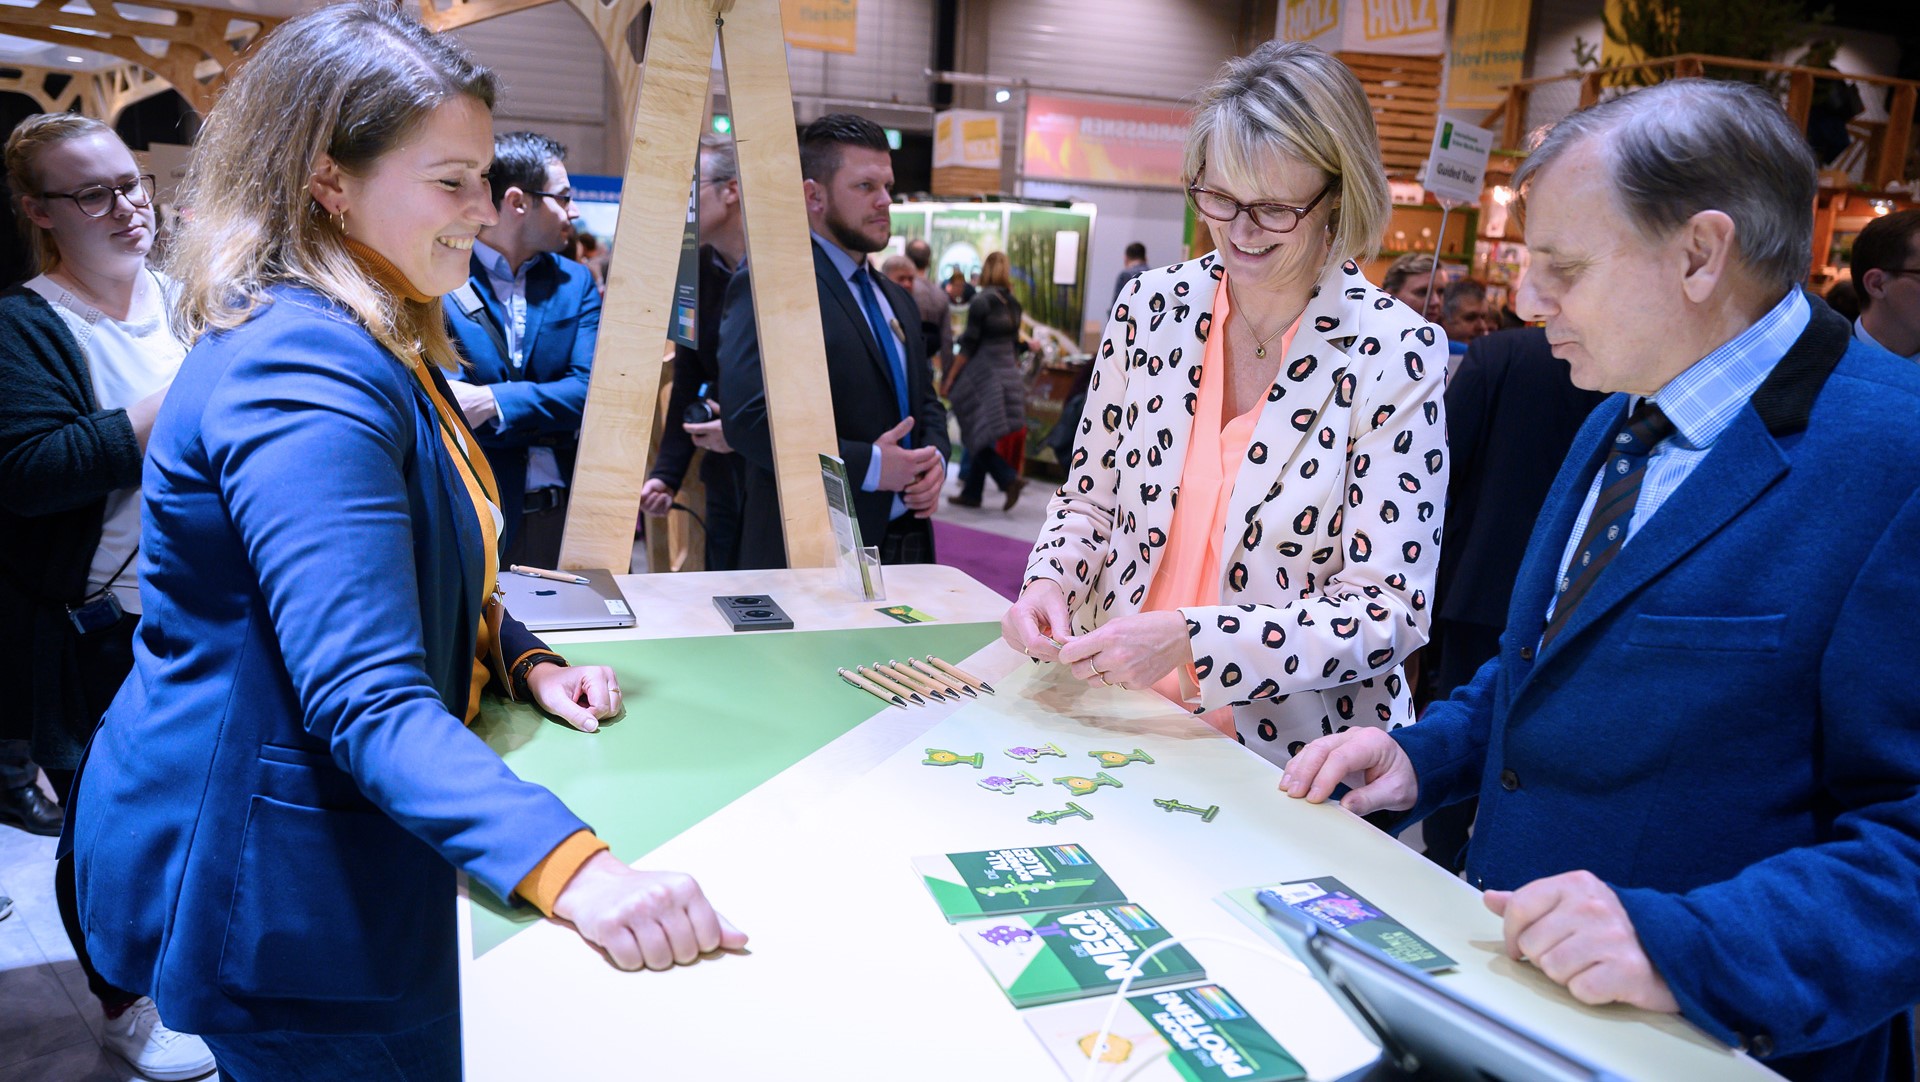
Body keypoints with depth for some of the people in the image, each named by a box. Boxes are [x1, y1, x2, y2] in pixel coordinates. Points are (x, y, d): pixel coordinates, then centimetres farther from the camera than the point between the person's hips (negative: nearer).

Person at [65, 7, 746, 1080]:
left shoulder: (378, 344, 7)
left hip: (347, 845, 10)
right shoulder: (301, 373, -27)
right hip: (270, 876, -10)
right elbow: (368, 699, -36)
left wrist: (524, 660, 0)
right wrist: (570, 865, -47)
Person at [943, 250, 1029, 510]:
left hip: (982, 375, -7)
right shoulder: (1014, 303, 8)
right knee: (982, 437, 12)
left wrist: (949, 379, -7)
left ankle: (1009, 479, -15)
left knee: (978, 437, -1)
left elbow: (968, 347, -13)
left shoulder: (981, 302, -12)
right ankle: (971, 493, 16)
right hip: (1008, 374, 7)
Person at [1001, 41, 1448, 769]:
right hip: (1121, 721, 3)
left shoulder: (1395, 354, -10)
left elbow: (1390, 616, -12)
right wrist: (1050, 582, -8)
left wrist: (1189, 641, -23)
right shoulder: (1150, 306, 2)